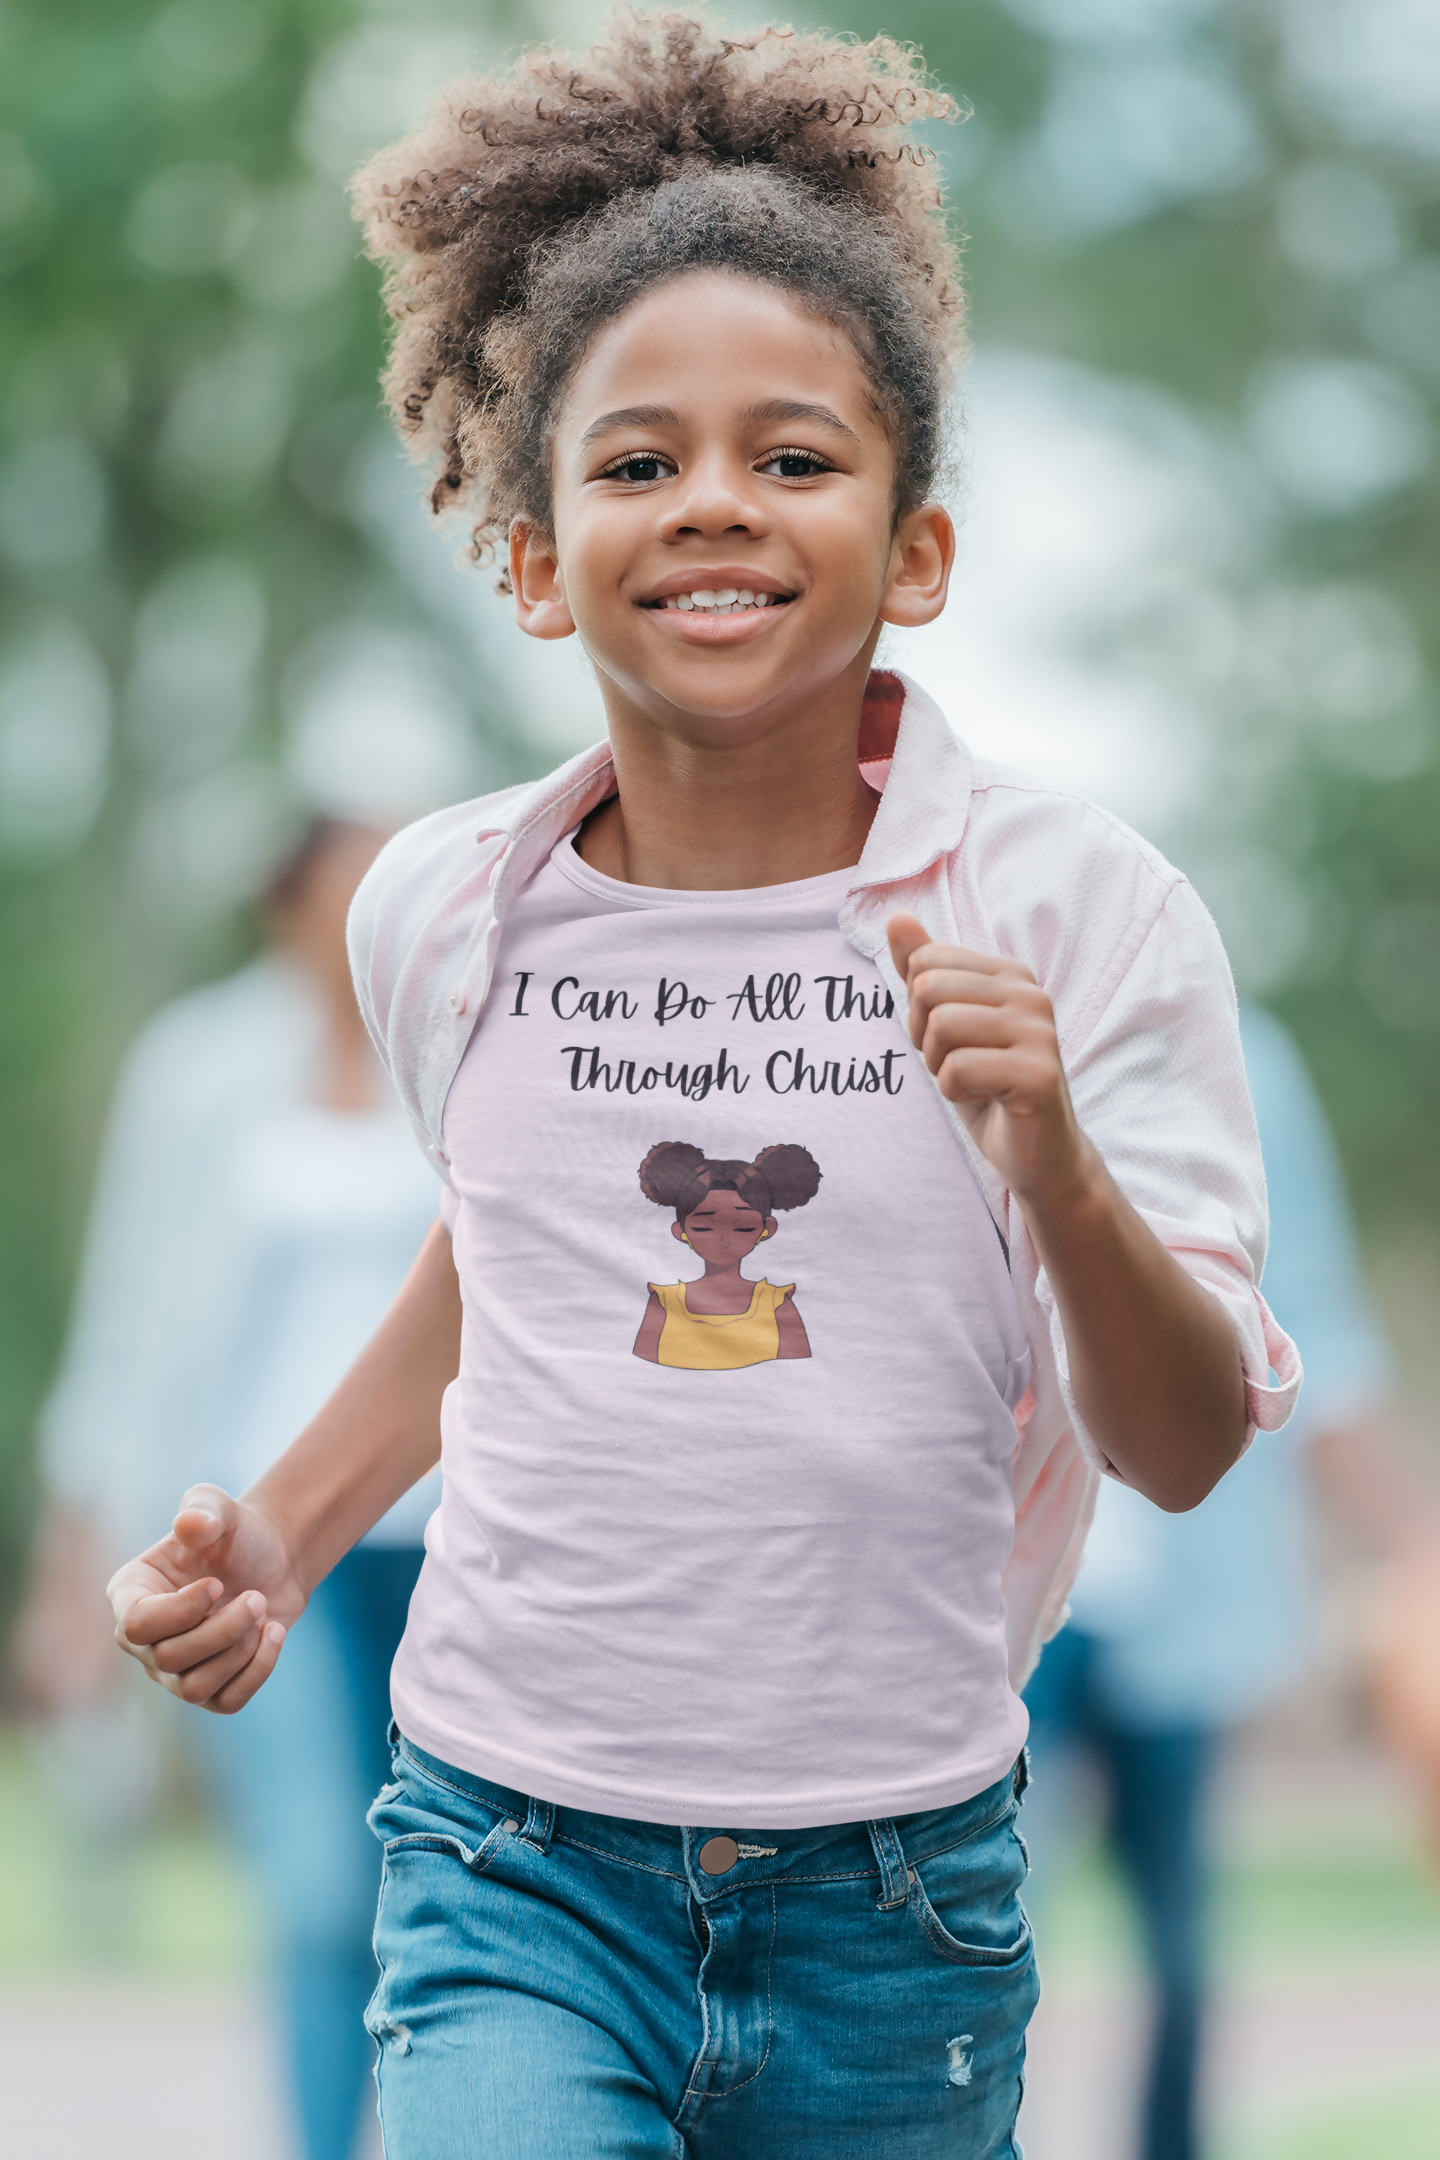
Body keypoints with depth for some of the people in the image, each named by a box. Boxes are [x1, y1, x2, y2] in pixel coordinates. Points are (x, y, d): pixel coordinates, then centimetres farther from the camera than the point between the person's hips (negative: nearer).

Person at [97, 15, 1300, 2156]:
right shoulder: (446, 915, 2)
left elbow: (1189, 1449, -7)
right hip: (520, 1876, 1)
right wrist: (285, 1535, 14)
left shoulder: (1073, 910, -6)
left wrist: (1056, 1173, -25)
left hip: (889, 1904, 0)